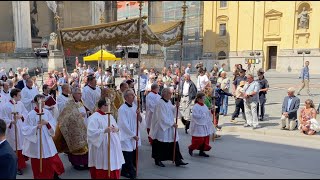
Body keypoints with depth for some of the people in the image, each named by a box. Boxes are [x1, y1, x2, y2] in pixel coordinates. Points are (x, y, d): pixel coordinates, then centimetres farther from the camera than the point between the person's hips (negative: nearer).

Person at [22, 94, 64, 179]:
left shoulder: (47, 112, -1)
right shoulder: (31, 114, -14)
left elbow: (53, 124, 1)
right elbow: (26, 129, -15)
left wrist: (47, 123, -18)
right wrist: (36, 127, -30)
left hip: (47, 140, 5)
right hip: (36, 141, -4)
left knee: (53, 159, 11)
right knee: (38, 162, 9)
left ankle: (55, 175, 31)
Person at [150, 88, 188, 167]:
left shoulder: (169, 102, 8)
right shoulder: (160, 103, -18)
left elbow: (172, 111, 16)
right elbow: (163, 117, -21)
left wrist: (176, 106, -3)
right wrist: (172, 124, -19)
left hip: (170, 128, 8)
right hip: (162, 127, -8)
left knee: (174, 143, 6)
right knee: (160, 145, 5)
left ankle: (178, 160, 12)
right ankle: (157, 160, 21)